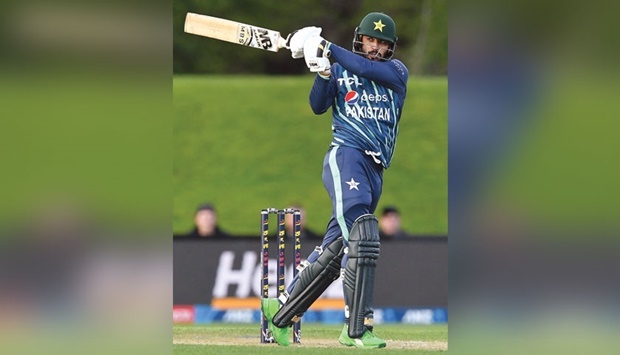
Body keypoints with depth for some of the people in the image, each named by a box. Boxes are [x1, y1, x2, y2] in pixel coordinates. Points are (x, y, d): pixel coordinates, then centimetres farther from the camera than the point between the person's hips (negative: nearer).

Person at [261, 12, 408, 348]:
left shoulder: (397, 71, 13)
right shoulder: (340, 70, 12)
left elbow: (370, 69, -7)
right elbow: (318, 105, 0)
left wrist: (327, 48, -12)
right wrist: (323, 72, -17)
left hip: (375, 170, 4)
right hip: (345, 156, -4)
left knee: (335, 249, 4)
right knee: (361, 235, -22)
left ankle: (281, 310, 17)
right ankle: (356, 328, -27)